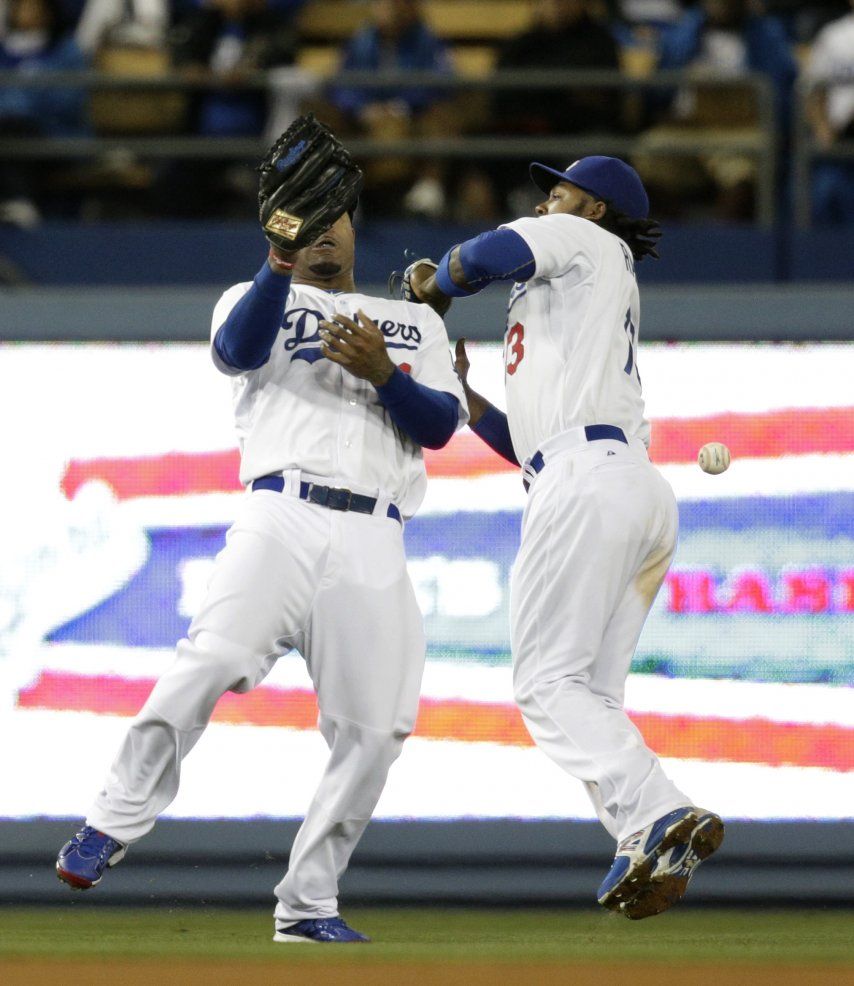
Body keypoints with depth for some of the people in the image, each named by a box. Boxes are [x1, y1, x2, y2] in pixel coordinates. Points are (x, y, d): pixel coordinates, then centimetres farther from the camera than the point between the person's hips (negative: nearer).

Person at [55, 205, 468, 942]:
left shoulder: (416, 322, 26)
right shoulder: (257, 299, 19)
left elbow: (442, 424, 12)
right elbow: (237, 347, -6)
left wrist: (382, 374, -6)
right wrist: (279, 262, -22)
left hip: (375, 544, 3)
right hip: (286, 515, -3)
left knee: (374, 730, -6)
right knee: (215, 659, -27)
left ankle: (308, 904, 4)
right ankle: (112, 826, -22)